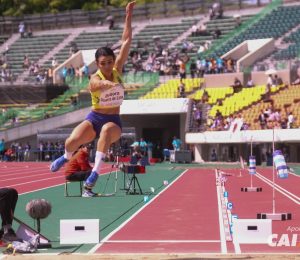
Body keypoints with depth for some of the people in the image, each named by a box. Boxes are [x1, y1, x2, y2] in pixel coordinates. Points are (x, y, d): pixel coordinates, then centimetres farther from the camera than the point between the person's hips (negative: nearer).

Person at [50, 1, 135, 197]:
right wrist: (109, 83, -61)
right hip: (95, 118, -1)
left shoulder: (117, 71, -1)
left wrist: (128, 16, -8)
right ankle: (67, 157, 14)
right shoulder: (94, 79, -12)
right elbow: (100, 84, -39)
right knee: (71, 141, -27)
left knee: (106, 130, -38)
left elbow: (126, 42, -4)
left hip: (114, 120, 1)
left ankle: (94, 175, -41)